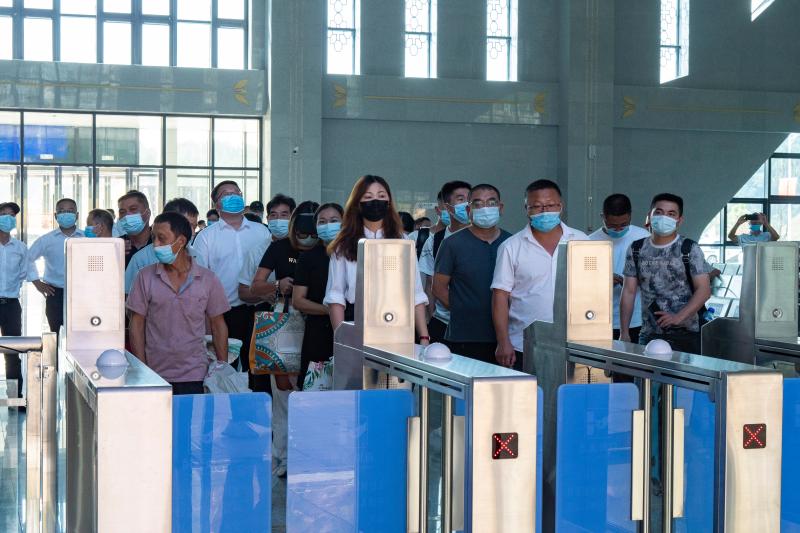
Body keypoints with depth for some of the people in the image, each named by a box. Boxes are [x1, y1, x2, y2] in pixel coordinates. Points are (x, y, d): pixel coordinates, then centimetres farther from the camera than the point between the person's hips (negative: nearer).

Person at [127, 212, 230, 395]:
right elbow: (137, 325, 2)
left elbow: (218, 326, 8)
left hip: (195, 376, 0)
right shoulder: (146, 277, 1)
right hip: (156, 376, 0)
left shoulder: (207, 279, 2)